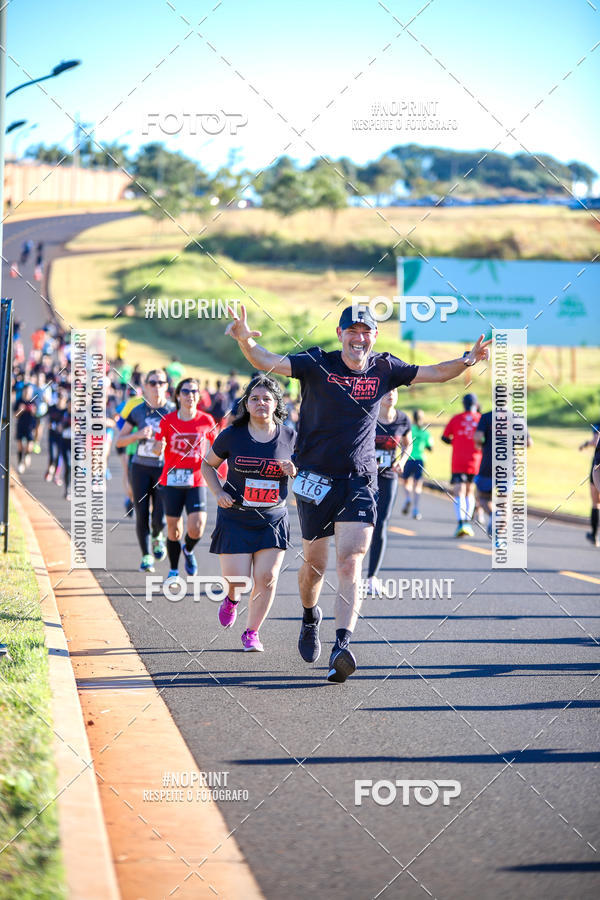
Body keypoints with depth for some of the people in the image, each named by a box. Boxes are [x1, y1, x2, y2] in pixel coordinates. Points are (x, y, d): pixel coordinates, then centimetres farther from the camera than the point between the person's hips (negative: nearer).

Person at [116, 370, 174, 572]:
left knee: (160, 518, -8)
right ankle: (146, 556, 12)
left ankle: (157, 537, 27)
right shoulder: (138, 411, 3)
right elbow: (119, 441, 6)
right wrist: (138, 435, -11)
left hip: (164, 469, -1)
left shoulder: (173, 411, -1)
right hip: (141, 468, 1)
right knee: (142, 516, -3)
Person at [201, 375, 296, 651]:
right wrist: (218, 493, -7)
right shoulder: (232, 436, -6)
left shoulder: (289, 437, -1)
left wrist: (294, 471, -11)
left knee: (267, 579, -6)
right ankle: (231, 598, 34)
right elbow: (208, 464, 9)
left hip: (273, 518, 1)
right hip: (235, 518, -1)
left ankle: (252, 633, 13)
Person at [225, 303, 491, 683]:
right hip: (316, 480, -1)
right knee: (314, 563, 10)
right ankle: (310, 617, 42)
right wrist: (246, 341, -38)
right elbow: (268, 362, -17)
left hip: (359, 483, 1)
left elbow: (434, 373, 11)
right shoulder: (317, 365, -6)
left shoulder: (384, 369, 4)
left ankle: (342, 647, -25)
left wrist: (467, 360, -8)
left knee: (351, 562, -15)